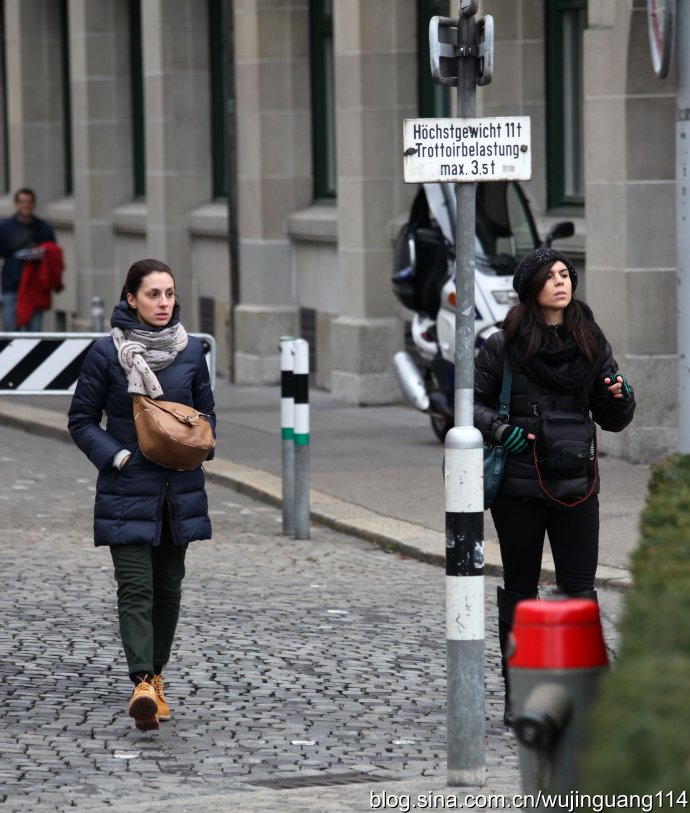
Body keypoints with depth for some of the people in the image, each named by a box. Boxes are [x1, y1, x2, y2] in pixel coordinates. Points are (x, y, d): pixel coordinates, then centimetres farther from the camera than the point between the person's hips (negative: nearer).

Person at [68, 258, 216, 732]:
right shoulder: (107, 352, -6)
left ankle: (154, 674, 27)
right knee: (136, 587, -13)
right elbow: (82, 420, 0)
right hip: (128, 490, -4)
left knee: (168, 586, 12)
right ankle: (143, 683, -22)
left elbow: (206, 414, 15)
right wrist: (117, 457, -14)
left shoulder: (191, 351, 4)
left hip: (179, 492, 4)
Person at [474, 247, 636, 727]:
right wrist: (499, 429, -14)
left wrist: (620, 396, -11)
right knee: (520, 590, 8)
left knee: (579, 590, -3)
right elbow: (473, 402, 4)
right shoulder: (503, 346, -3)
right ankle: (517, 696, 16)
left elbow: (612, 421, 10)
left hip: (576, 485, 2)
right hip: (519, 485, -2)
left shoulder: (591, 344, 6)